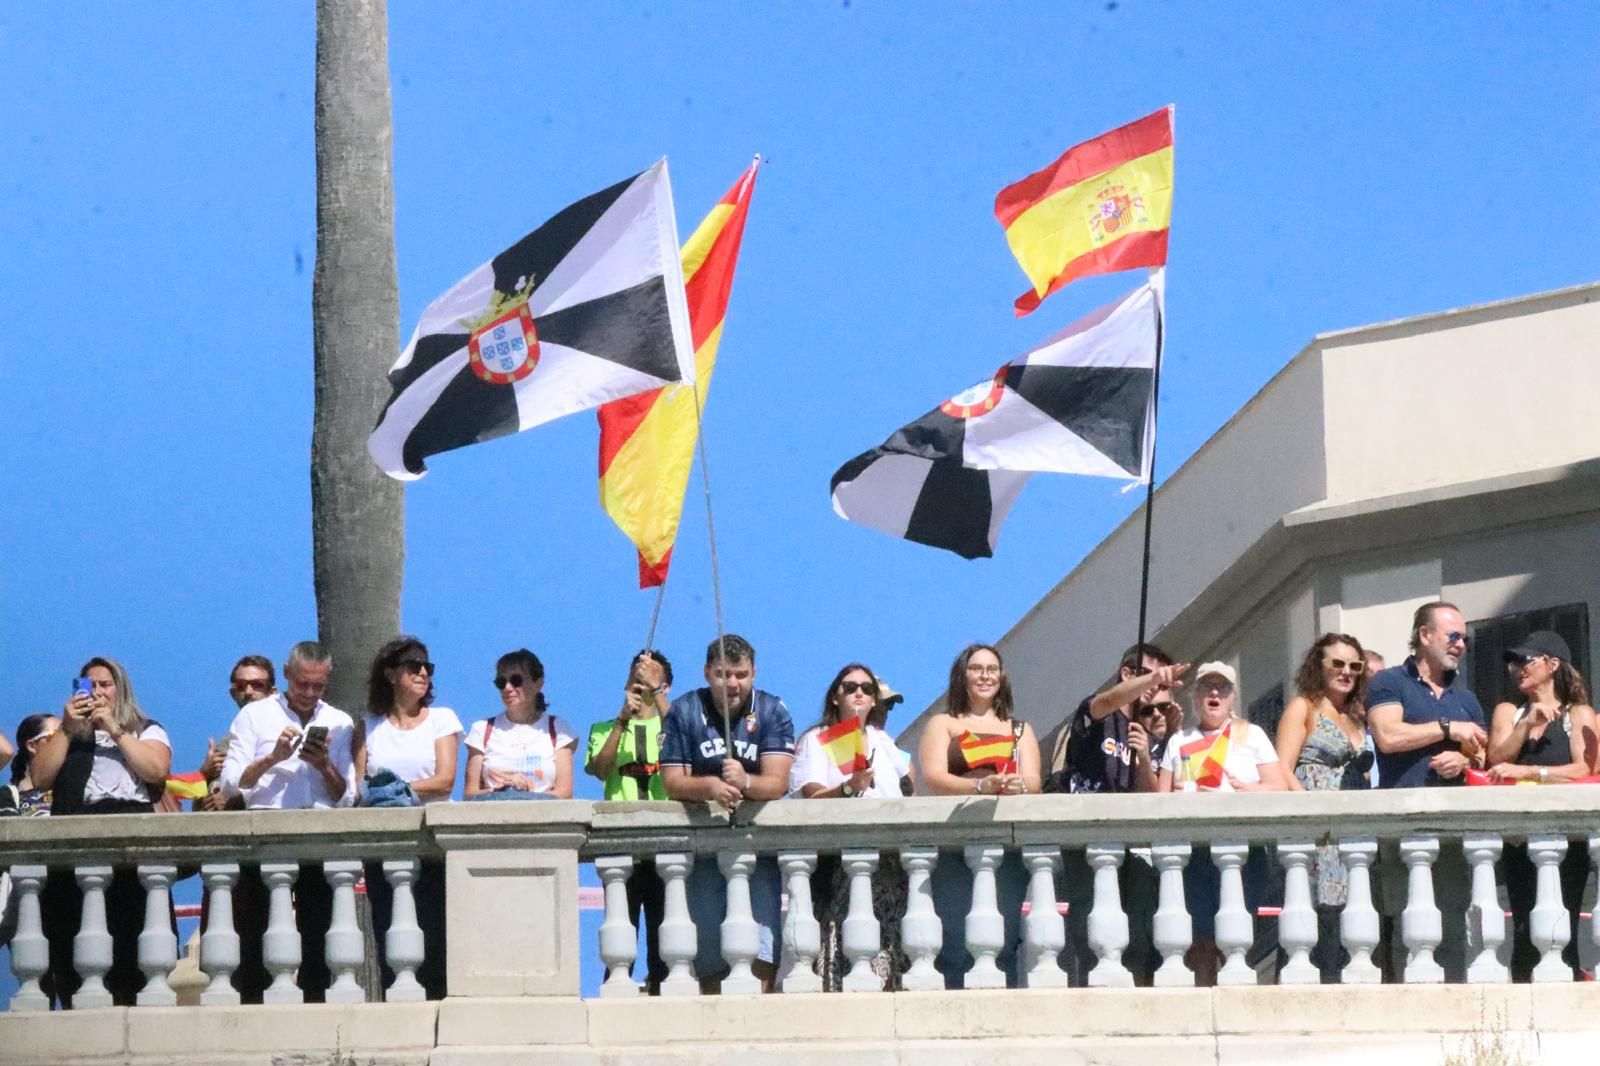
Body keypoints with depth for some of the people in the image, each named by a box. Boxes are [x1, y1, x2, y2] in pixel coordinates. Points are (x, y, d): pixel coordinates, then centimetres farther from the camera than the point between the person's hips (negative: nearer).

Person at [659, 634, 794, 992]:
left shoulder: (772, 713, 0)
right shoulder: (683, 713, 3)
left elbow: (777, 784, -10)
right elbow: (672, 782, -5)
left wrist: (745, 783, -32)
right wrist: (709, 787, -26)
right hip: (702, 846, 1)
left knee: (761, 951, -14)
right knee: (707, 958, 1)